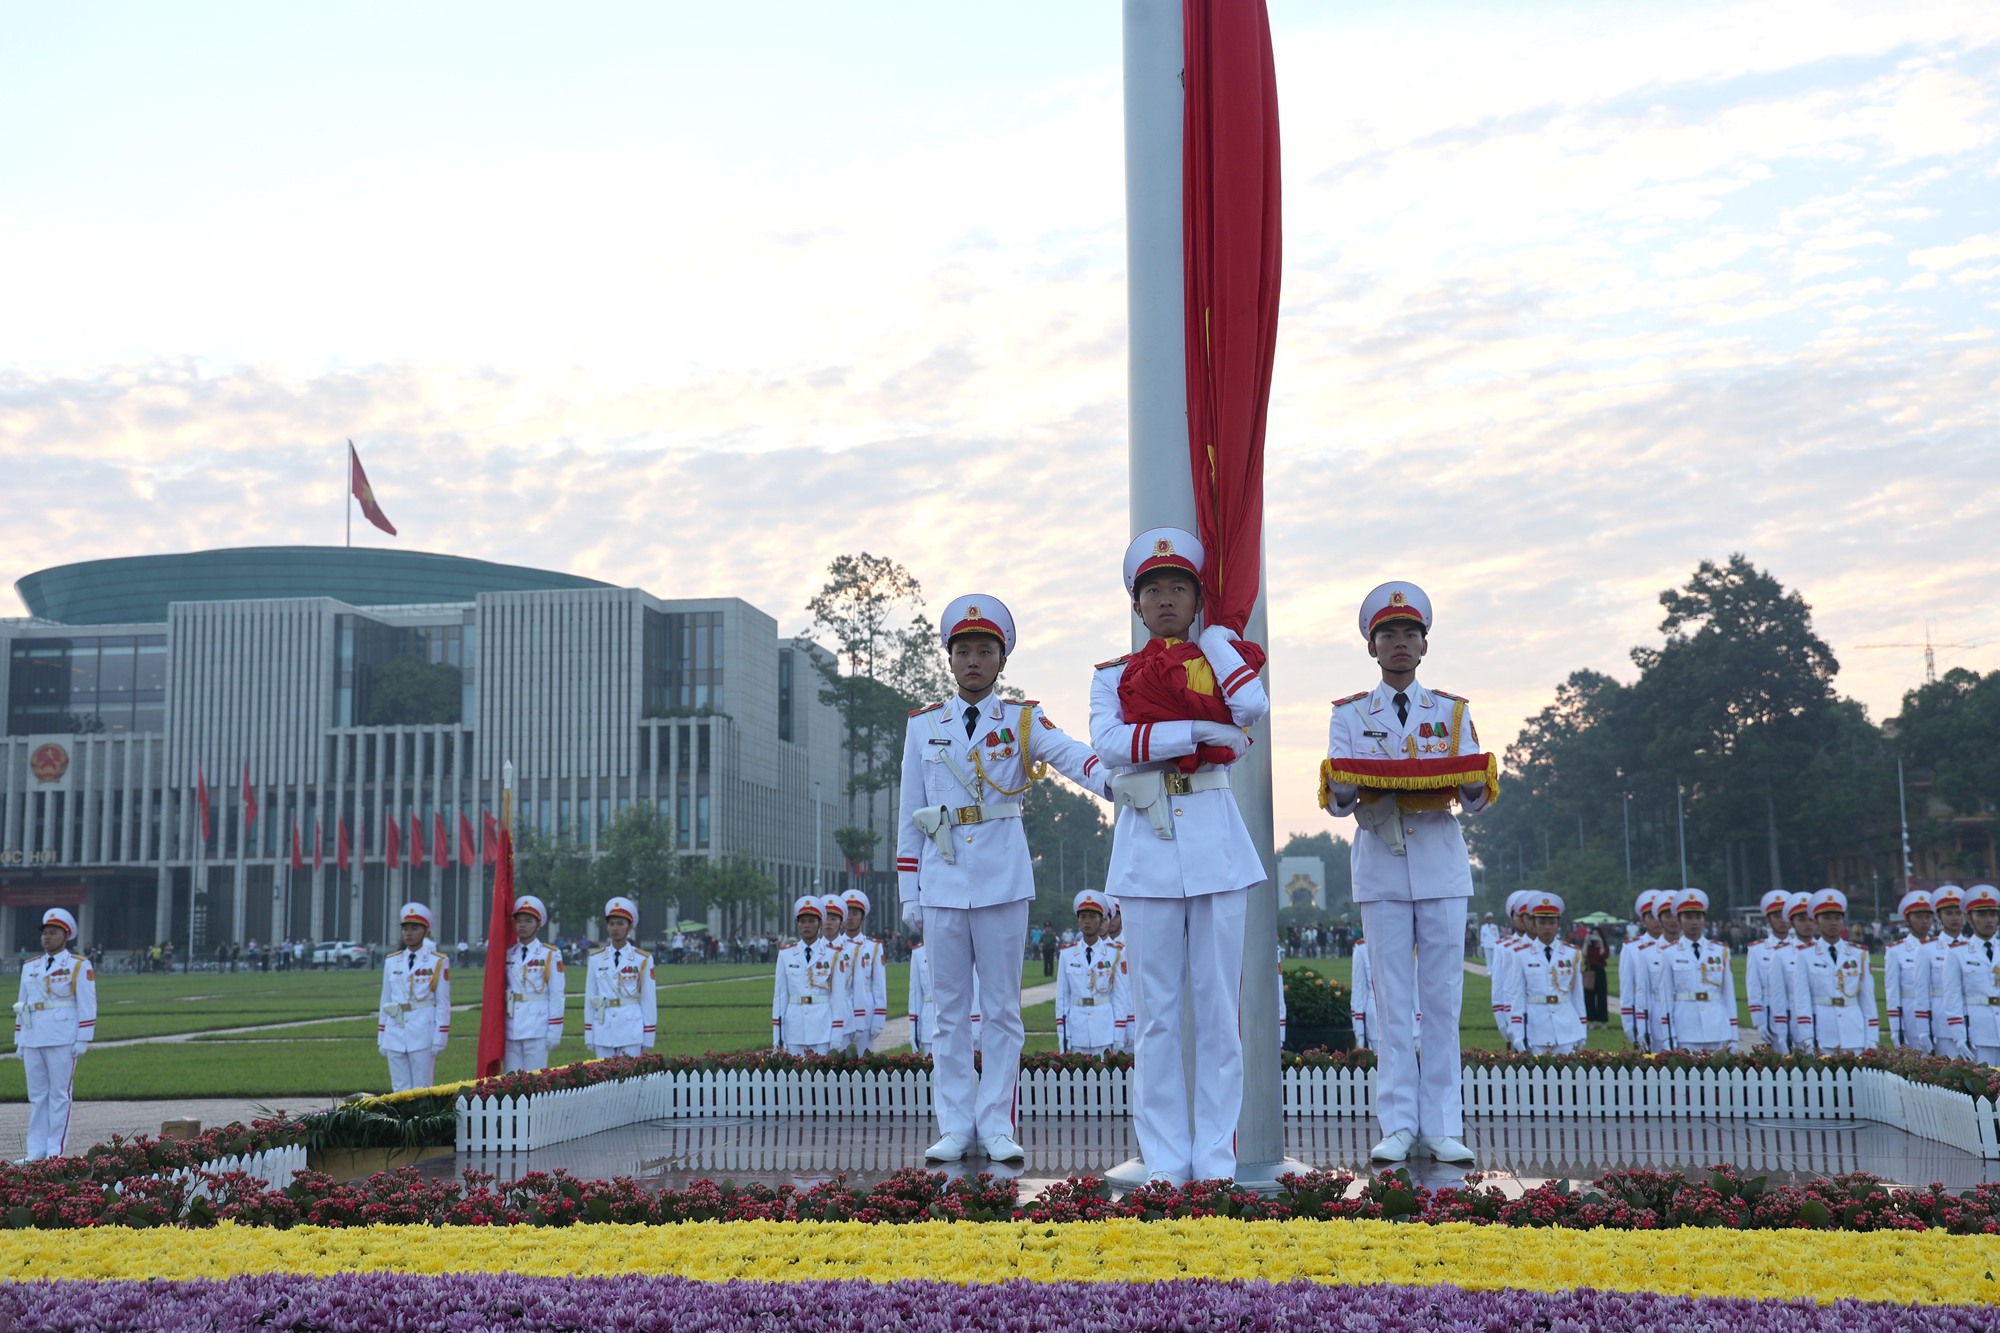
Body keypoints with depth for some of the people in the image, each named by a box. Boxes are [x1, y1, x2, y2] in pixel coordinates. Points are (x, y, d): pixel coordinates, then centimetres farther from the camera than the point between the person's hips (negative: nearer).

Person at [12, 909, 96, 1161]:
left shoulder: (79, 966, 0)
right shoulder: (30, 968, 16)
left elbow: (87, 1006, -4)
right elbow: (21, 1006, 18)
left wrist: (83, 1041, -10)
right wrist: (19, 1043, 14)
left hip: (62, 1041, -5)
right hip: (32, 1041, 5)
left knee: (59, 1094, -3)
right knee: (36, 1095, 6)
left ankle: (55, 1152, 0)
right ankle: (36, 1152, 10)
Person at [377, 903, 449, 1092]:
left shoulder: (438, 962, 0)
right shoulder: (392, 961, 12)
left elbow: (443, 1004, -2)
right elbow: (385, 1000, 15)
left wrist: (439, 1039, -7)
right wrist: (381, 1037, 12)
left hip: (422, 1034, -4)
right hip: (395, 1035, 4)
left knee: (422, 1090, -1)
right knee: (400, 1090, 7)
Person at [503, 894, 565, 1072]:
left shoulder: (550, 955, 0)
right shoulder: (508, 954, 11)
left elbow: (556, 996, -2)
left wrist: (554, 1031, -7)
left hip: (537, 1029, -4)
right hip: (511, 1029, 4)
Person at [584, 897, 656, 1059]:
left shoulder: (642, 959, 2)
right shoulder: (596, 959, 8)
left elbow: (649, 1000, 3)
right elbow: (590, 998, 10)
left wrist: (648, 1038, 1)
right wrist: (589, 1035, 7)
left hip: (631, 1031, -2)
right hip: (603, 1031, 2)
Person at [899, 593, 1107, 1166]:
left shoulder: (1022, 720, 3)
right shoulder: (924, 726, 8)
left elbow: (1070, 754, -17)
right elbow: (910, 816, 9)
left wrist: (1115, 780, -38)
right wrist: (909, 893, 5)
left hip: (1003, 880, -2)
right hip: (941, 882, 2)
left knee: (1002, 1008, 3)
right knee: (950, 1010, 6)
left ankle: (997, 1127, 10)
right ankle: (955, 1127, 12)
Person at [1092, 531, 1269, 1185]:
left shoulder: (1220, 656, 13)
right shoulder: (1112, 675, 12)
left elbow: (1252, 706, -10)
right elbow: (1109, 741, -9)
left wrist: (1212, 637, 2)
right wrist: (1198, 731, -16)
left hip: (1216, 842, 0)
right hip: (1146, 845, 0)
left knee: (1218, 1006, 1)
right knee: (1157, 1011, 1)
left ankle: (1216, 1156, 7)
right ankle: (1166, 1158, 8)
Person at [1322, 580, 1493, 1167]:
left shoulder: (1452, 711, 10)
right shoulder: (1349, 715, 8)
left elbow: (1478, 799, 5)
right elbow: (1335, 801, 1)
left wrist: (1469, 781, -18)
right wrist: (1348, 785, -21)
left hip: (1441, 863, 1)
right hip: (1380, 864, -1)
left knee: (1443, 997, 0)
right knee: (1393, 999, 0)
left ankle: (1441, 1127, 4)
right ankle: (1397, 1125, 4)